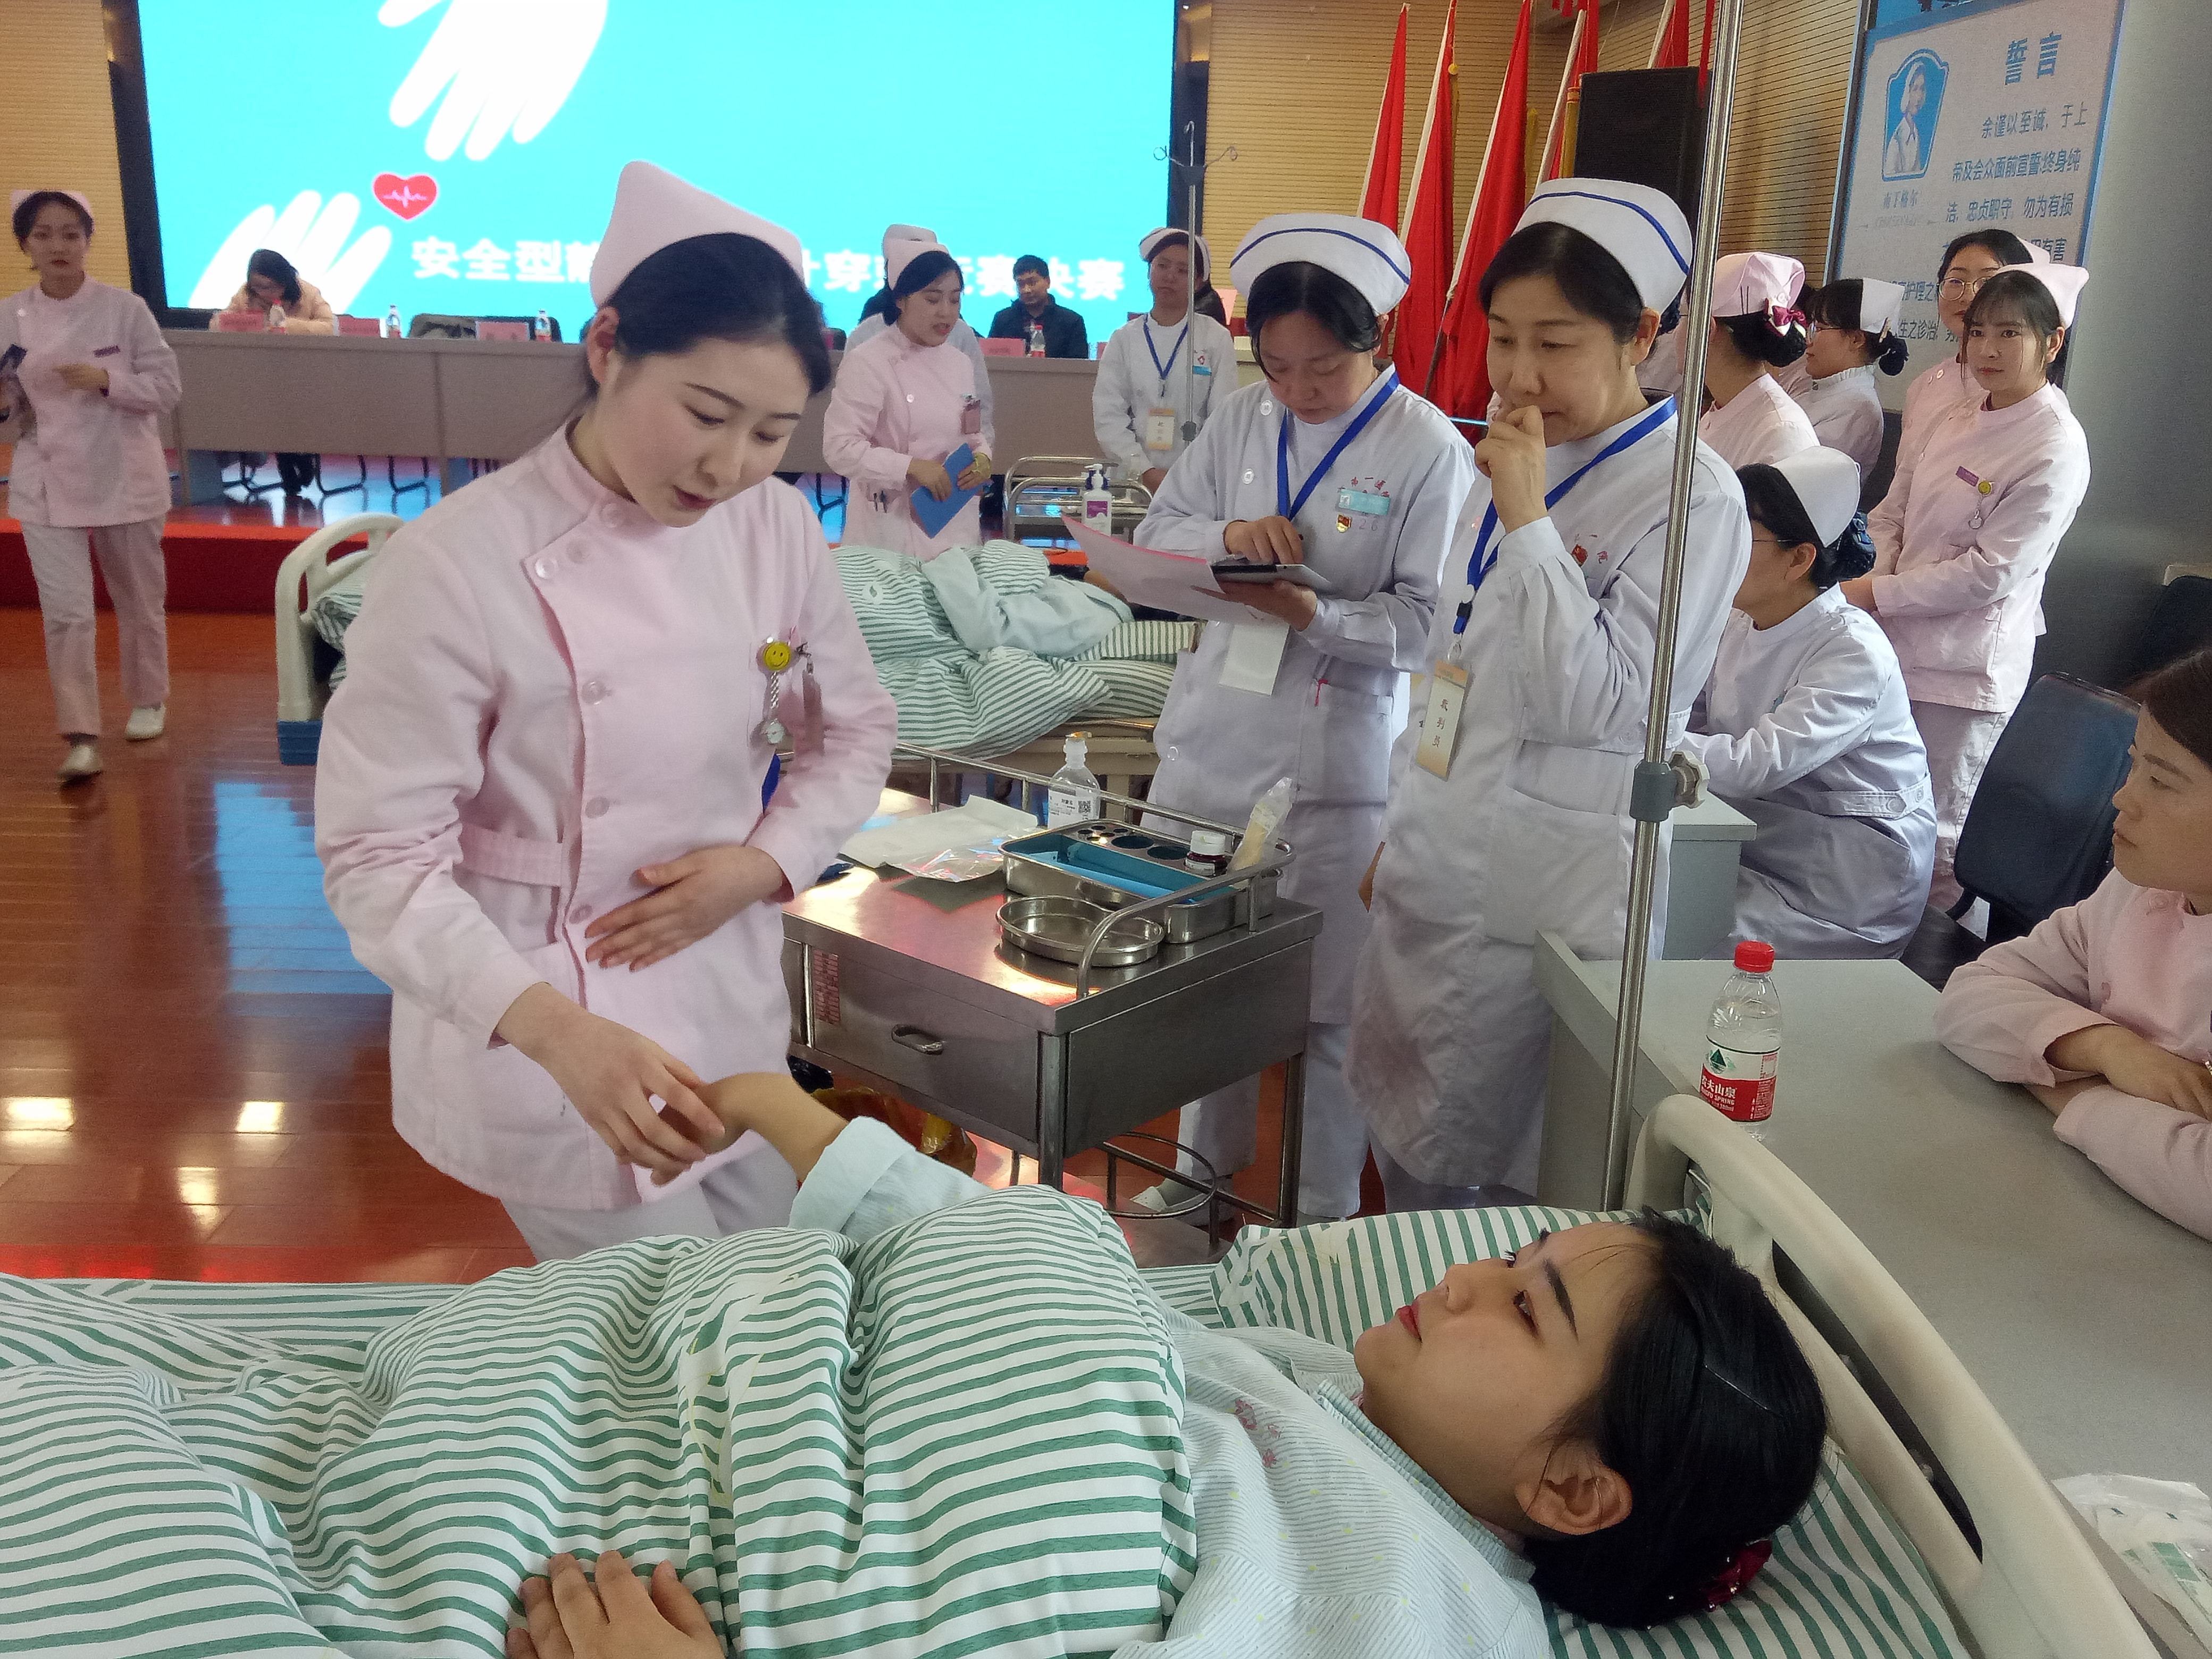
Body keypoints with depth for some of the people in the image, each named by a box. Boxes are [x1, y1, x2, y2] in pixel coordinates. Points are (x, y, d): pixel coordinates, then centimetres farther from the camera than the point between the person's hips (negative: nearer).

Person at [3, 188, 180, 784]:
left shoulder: (125, 309, -8)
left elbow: (167, 387, -6)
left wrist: (105, 380, -21)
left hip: (124, 477, -1)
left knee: (139, 600, 15)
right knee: (65, 612, -6)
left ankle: (148, 700, 38)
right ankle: (81, 738, -2)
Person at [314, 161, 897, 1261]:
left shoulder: (774, 528, -6)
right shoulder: (458, 568, -21)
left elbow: (852, 730, 8)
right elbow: (382, 856, -19)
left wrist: (765, 863, -12)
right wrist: (559, 1029, -32)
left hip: (730, 998, 6)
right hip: (540, 1030, -5)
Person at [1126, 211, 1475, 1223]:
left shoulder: (1428, 448, -8)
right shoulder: (1242, 420, 7)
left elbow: (1426, 620, -11)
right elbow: (1154, 531, 9)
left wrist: (1315, 615, -26)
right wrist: (1226, 534, -11)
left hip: (1333, 764, -5)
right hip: (1210, 740, 5)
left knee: (1322, 1005, 4)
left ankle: (1323, 1210, 23)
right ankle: (1206, 1164, 37)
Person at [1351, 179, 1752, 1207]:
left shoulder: (1692, 501, -14)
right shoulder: (1515, 465, 10)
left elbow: (1602, 707, -22)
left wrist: (1528, 520, -23)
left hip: (1545, 899, -7)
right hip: (1436, 870, 7)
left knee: (1493, 1183, 5)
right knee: (1407, 1158, 17)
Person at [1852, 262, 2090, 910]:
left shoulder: (2056, 450, -13)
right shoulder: (1957, 423, 10)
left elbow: (1990, 572, -18)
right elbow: (1890, 514, 11)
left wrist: (1877, 594, -16)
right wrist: (1871, 584, -8)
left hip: (1965, 667, -7)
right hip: (1898, 644, 7)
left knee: (1938, 838, 2)